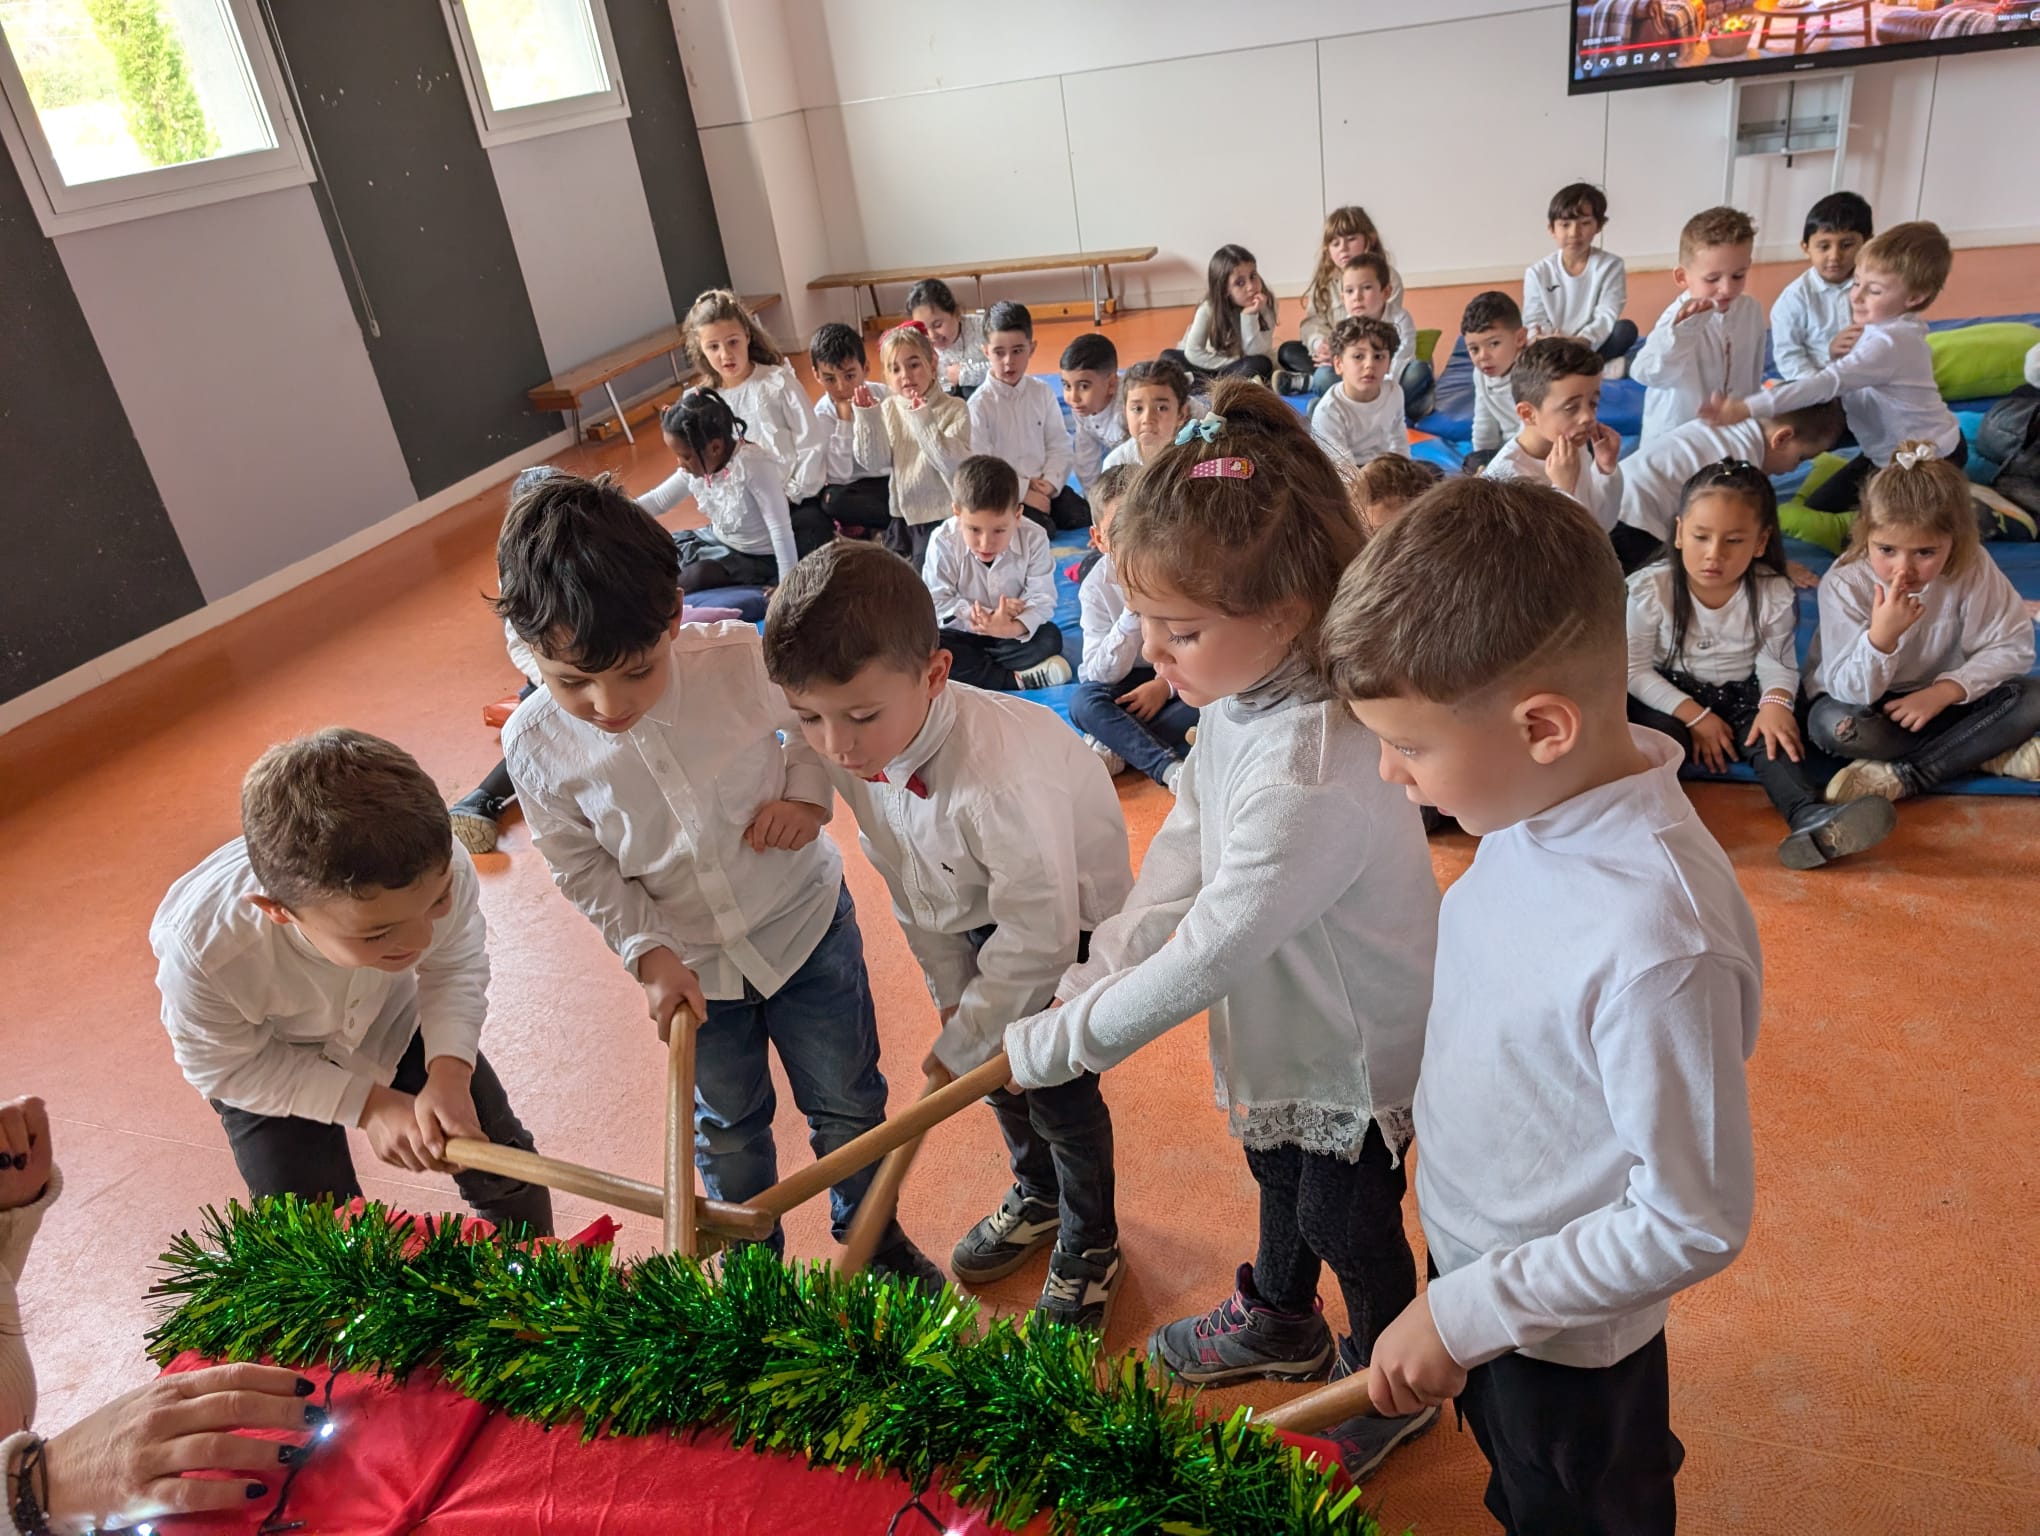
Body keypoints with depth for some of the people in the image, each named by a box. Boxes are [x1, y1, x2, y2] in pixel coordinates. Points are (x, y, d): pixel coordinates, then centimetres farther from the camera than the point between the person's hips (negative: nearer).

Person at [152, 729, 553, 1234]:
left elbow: (457, 967, -15)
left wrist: (449, 1073, -28)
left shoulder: (438, 869, -38)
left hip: (395, 1020, 2)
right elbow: (226, 1066, -20)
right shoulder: (205, 953, -41)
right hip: (266, 1062, -2)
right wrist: (368, 1104, -23)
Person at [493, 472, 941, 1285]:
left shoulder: (739, 659, -25)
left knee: (846, 1103, 16)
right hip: (690, 964, 1)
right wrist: (647, 951, -14)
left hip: (805, 925, -1)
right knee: (727, 1126, 22)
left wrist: (806, 791, -20)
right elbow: (580, 866, -5)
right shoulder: (535, 743, -19)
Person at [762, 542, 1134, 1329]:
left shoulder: (1001, 777, -45)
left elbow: (1040, 935, -33)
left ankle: (1088, 1246, 33)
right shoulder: (843, 753, -23)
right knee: (996, 1064, 20)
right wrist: (952, 993, -1)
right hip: (981, 908, 6)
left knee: (1057, 1089, 2)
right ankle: (1036, 1195, 50)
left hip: (1069, 909, -6)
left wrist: (958, 1047, -21)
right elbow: (904, 877, -6)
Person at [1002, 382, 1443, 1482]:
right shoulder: (1239, 699, -12)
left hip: (1353, 1054, -8)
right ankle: (1279, 1322, 61)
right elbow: (1176, 867, -4)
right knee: (1278, 1180, 31)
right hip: (1281, 1024, 8)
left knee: (1348, 1223, 18)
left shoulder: (1314, 775, -41)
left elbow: (1204, 953, -32)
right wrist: (1087, 984, -12)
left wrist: (1052, 1045, -22)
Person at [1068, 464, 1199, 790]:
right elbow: (1102, 673, -22)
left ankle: (1117, 746, -24)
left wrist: (1167, 685, -26)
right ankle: (1169, 766, -37)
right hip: (1123, 683, 0)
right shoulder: (1096, 587, -15)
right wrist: (1133, 612, -34)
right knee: (1084, 703, -31)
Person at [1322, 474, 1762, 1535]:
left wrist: (1462, 1312, -22)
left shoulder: (1657, 942, -39)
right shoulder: (1538, 806, -15)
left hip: (1565, 1339, -6)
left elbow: (1694, 1224, -29)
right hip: (1469, 1254, 6)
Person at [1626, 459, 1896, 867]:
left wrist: (1776, 701, -24)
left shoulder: (1774, 593, -10)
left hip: (1740, 697, 1)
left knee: (1771, 735, -28)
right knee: (1663, 734, -32)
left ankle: (1810, 816, -47)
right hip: (1670, 698, -1)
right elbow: (1636, 668, -12)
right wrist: (1693, 715, -20)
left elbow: (1778, 663, -1)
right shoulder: (1649, 588, -16)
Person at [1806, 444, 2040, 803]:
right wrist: (1881, 637, -47)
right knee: (1833, 726, -36)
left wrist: (1944, 691, -25)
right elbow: (1849, 691, -28)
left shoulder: (1972, 567, -16)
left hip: (1937, 698, 3)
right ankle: (1987, 752, -18)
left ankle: (1903, 777, -24)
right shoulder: (1844, 584, -24)